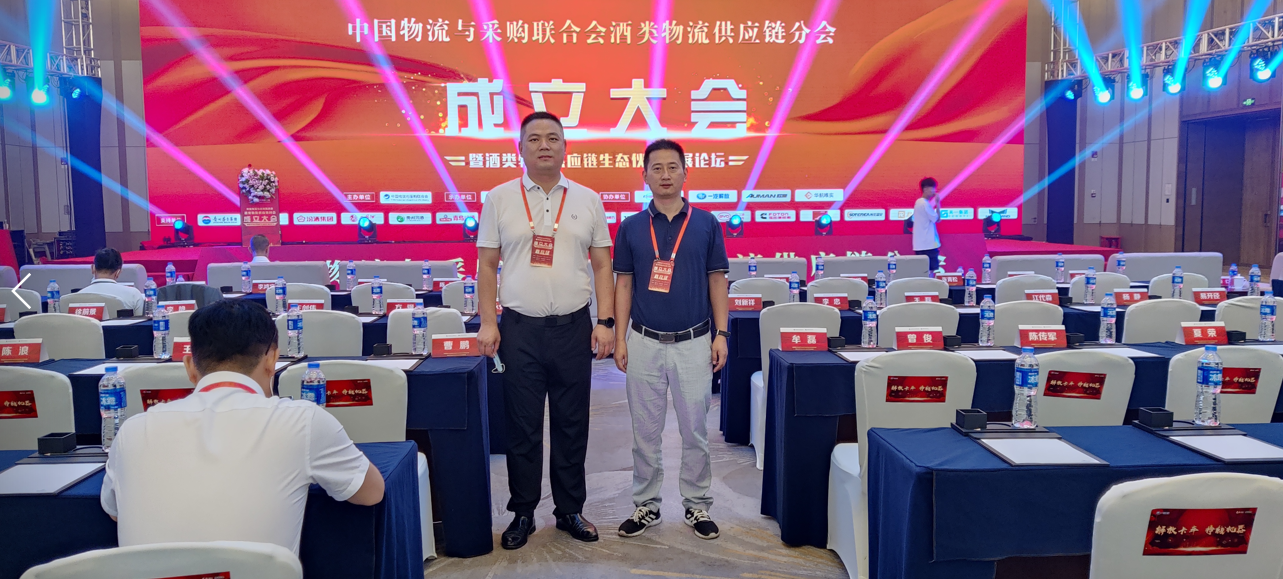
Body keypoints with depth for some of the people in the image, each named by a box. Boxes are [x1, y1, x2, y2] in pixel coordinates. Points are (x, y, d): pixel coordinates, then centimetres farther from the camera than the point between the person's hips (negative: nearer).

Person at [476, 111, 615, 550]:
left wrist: (605, 322, -1)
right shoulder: (500, 198, 4)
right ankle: (523, 513, 21)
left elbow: (602, 265, 7)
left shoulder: (587, 200, 6)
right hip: (519, 328, -1)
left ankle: (570, 510, 24)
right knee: (522, 427, 6)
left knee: (572, 425, 9)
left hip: (573, 327, 1)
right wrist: (488, 322, -3)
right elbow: (487, 264, 5)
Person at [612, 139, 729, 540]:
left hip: (694, 342, -1)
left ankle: (697, 505, 21)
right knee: (645, 431, 8)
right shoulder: (630, 228, 4)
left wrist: (721, 334, -2)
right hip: (645, 342, 1)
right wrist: (620, 338, 0)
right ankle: (646, 505, 22)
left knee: (695, 430, 6)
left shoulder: (706, 224, 2)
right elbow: (624, 284, 6)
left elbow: (717, 280, 4)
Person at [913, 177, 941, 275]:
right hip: (928, 244, -9)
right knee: (930, 270, -6)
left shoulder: (918, 202, 15)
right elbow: (937, 219, -11)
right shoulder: (925, 203, -14)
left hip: (920, 244, 9)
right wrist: (937, 203, -7)